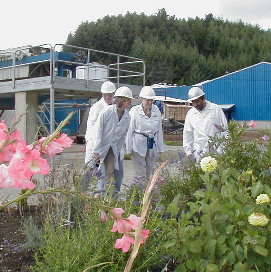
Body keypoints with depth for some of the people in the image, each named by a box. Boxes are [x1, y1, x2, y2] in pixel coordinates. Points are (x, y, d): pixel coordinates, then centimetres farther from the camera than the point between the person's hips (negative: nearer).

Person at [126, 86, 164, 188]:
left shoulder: (156, 110, 4)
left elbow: (159, 130, 10)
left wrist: (160, 147, 10)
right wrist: (129, 149, -6)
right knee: (140, 175, -6)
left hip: (152, 145, 4)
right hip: (138, 145, -4)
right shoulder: (134, 111, -7)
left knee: (149, 173, 9)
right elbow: (129, 131, -5)